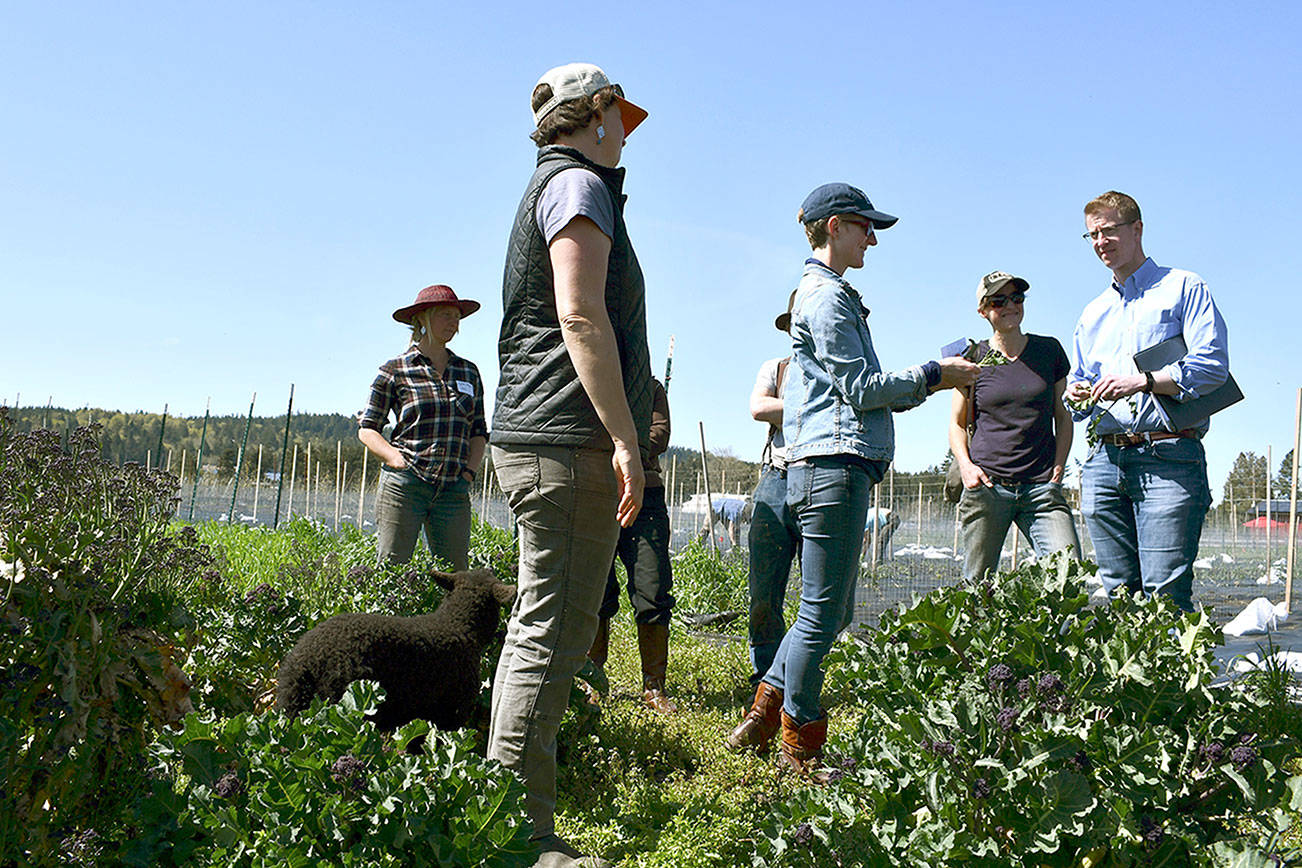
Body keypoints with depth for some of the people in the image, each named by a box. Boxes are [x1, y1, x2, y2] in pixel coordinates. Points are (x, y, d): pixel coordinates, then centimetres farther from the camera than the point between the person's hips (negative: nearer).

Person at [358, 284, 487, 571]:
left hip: (454, 490, 4)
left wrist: (470, 470, 5)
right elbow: (367, 429, 5)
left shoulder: (468, 371, 15)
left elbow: (479, 432, 21)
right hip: (404, 485, -3)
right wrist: (400, 462, -10)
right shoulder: (395, 371, 4)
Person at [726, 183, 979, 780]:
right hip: (833, 466, -11)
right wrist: (932, 375, -3)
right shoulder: (826, 295, -7)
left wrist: (933, 378, 16)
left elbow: (858, 392, 23)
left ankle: (761, 718, 19)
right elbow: (861, 388, -12)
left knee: (830, 613, 14)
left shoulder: (830, 294, 26)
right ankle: (801, 750, 6)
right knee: (822, 615, -4)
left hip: (829, 467, 11)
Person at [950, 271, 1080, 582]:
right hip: (987, 485, -1)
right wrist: (966, 466, -5)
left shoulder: (1049, 350, 10)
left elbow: (1063, 416, 17)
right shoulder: (973, 359, 5)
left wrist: (1059, 465, 3)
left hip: (1042, 487, 1)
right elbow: (957, 423, 12)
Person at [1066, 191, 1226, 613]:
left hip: (1168, 456, -5)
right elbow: (1078, 382, 27)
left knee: (1165, 593, -13)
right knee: (1118, 592, 4)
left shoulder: (1184, 287, 7)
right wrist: (1076, 395, 3)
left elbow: (1212, 366, -6)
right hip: (1105, 460, 6)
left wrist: (1143, 381, -17)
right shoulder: (1093, 313, 25)